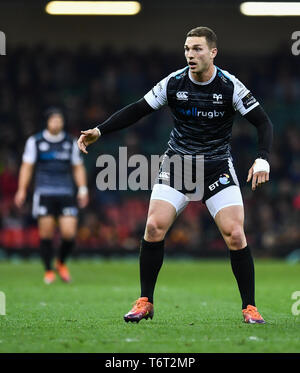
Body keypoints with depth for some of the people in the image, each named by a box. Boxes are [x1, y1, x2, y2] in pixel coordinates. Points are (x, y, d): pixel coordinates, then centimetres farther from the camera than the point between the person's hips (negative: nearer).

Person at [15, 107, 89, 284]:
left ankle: (61, 263, 19)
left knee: (69, 234, -8)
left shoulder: (71, 142, 10)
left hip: (66, 193, 1)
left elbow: (78, 167, 16)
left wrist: (83, 189, 7)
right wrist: (22, 190, 0)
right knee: (46, 234, -4)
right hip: (44, 194, -1)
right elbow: (27, 166, 6)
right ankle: (49, 271, 12)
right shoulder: (35, 141, 4)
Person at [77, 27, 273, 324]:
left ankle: (249, 307, 1)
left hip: (218, 167, -2)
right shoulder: (173, 83, -5)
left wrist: (262, 160, -21)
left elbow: (263, 123, -6)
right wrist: (99, 131, -3)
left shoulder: (230, 86, -10)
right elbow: (137, 110, 4)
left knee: (235, 235, -14)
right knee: (154, 227, -14)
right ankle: (145, 302, 1)